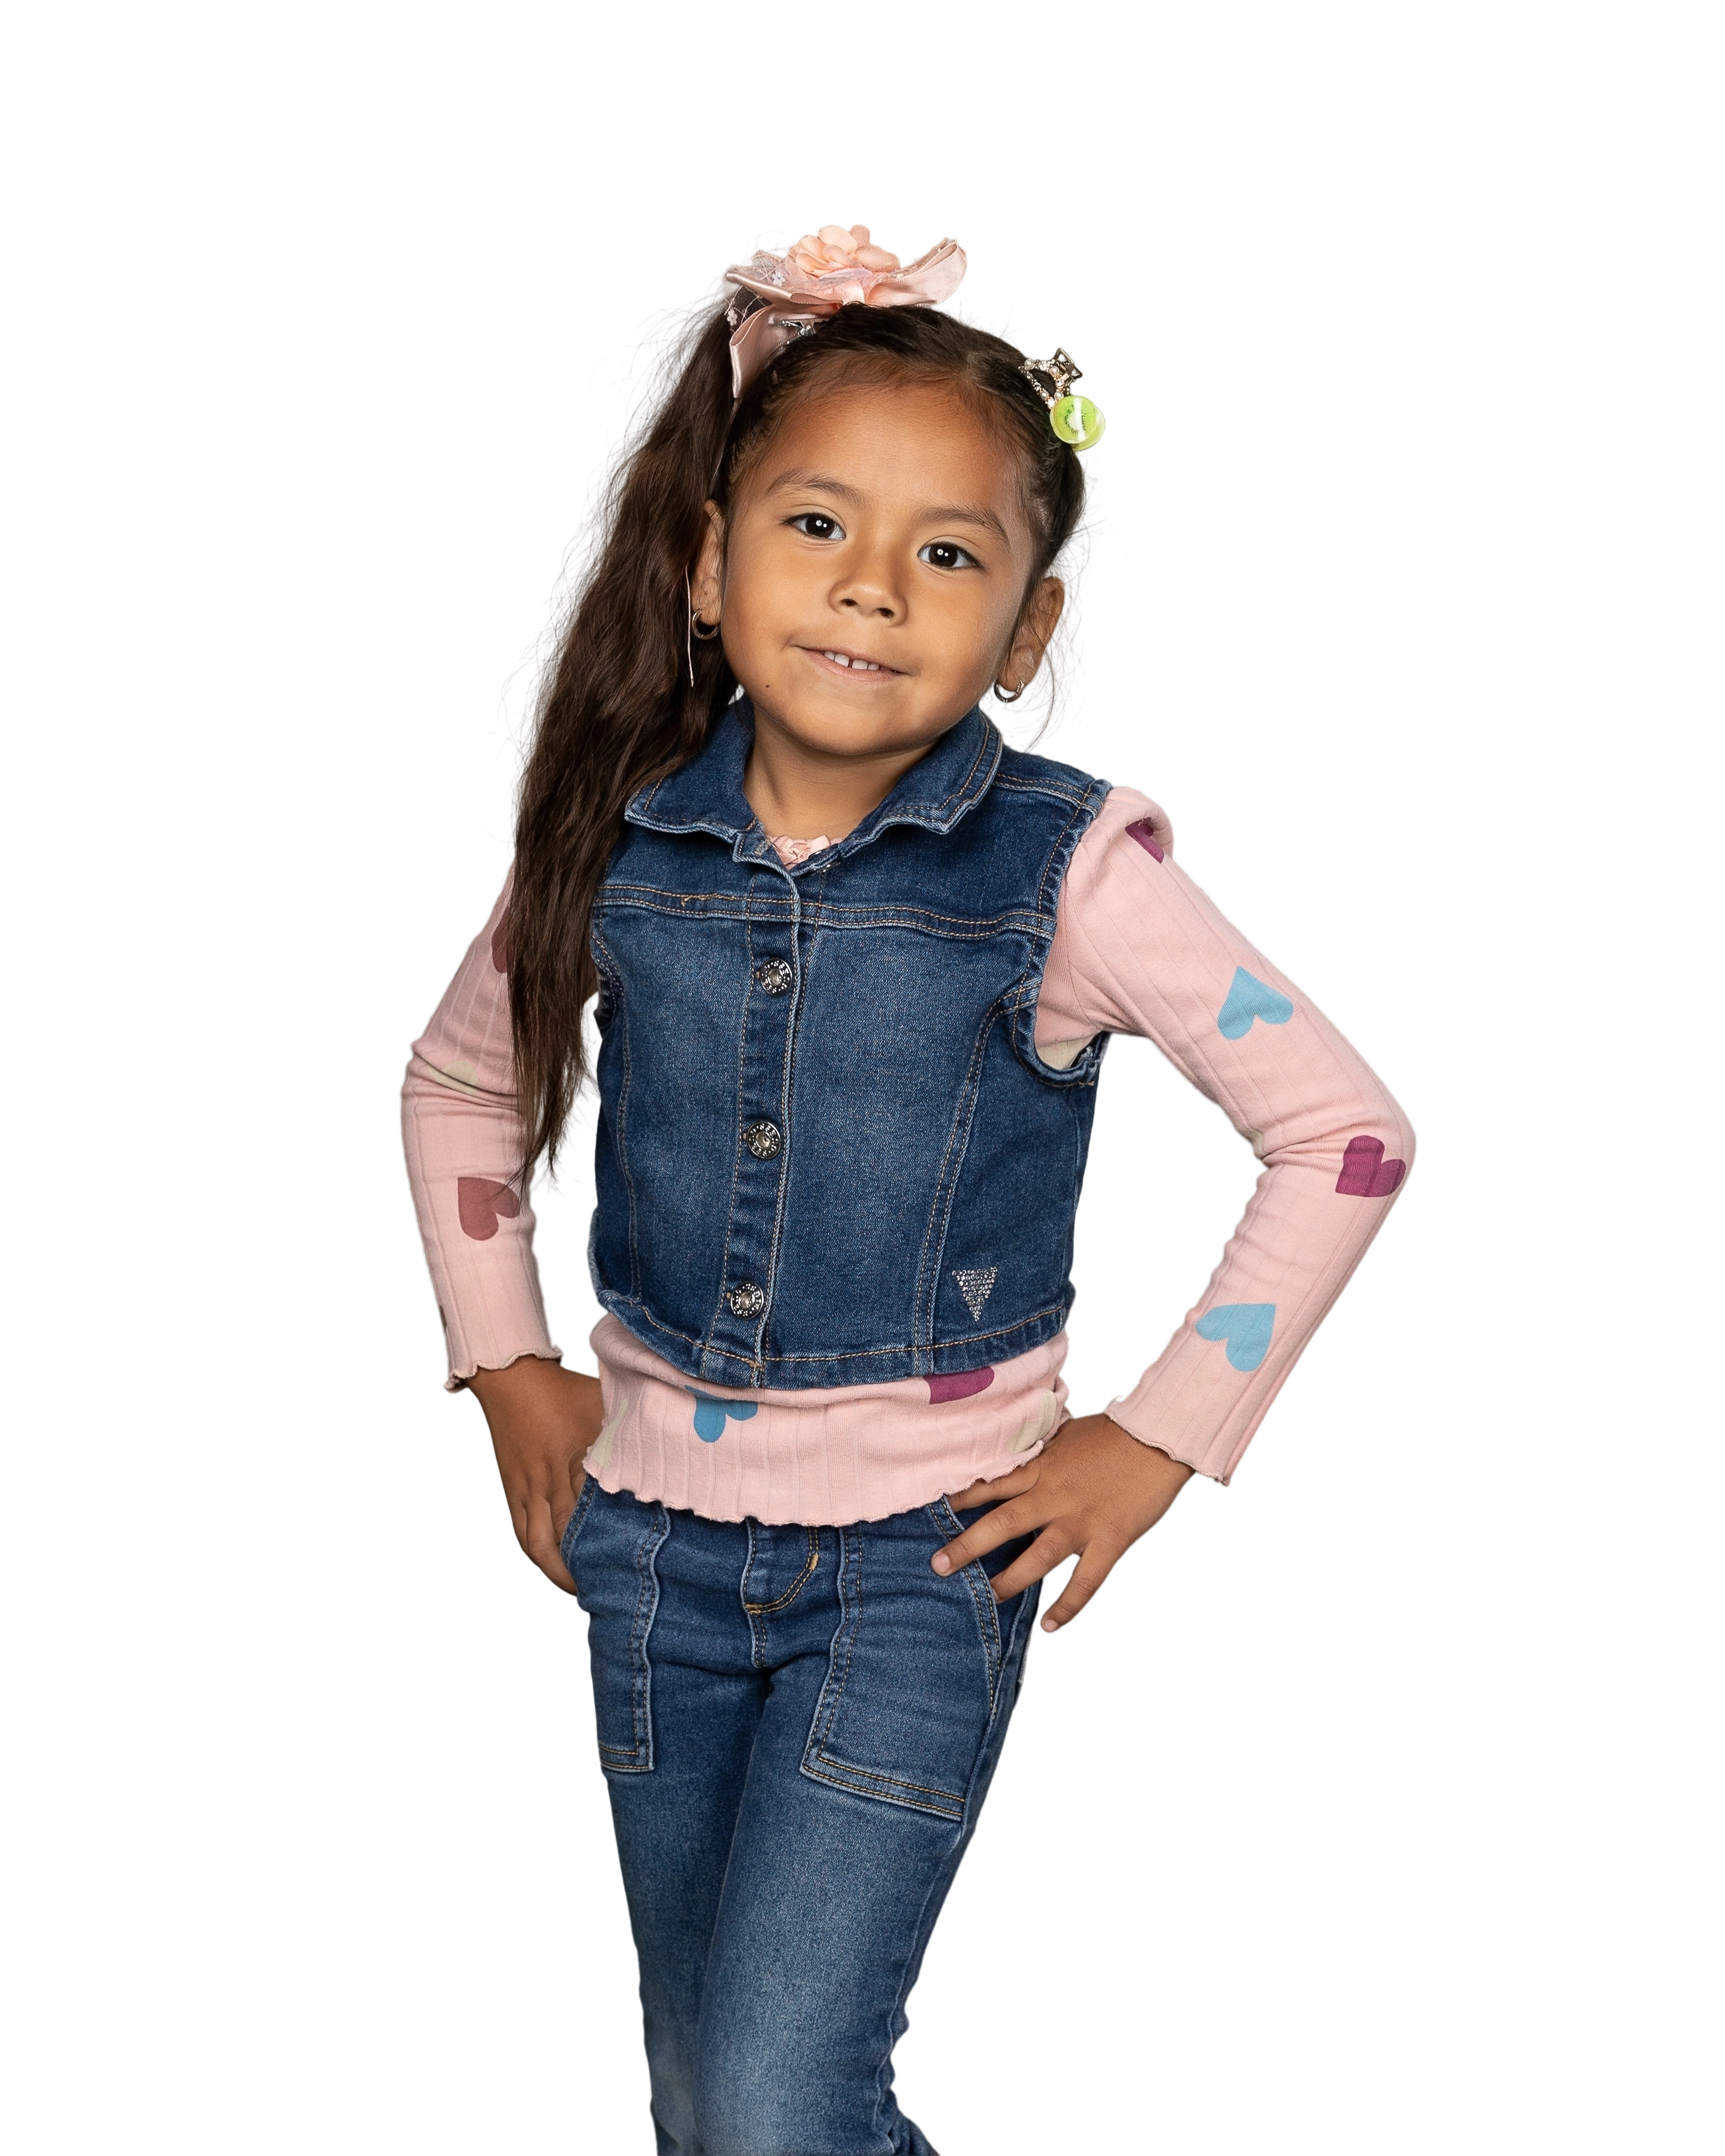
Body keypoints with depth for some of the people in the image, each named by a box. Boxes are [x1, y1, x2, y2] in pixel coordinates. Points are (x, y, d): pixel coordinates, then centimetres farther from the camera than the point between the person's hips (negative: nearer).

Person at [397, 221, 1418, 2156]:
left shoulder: (1069, 870, -14)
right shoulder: (613, 844, -4)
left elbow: (1347, 1136, -8)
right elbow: (456, 1083, 15)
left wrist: (1155, 1443, -8)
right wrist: (504, 1365, 8)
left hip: (923, 1553, -4)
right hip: (651, 1540, 4)